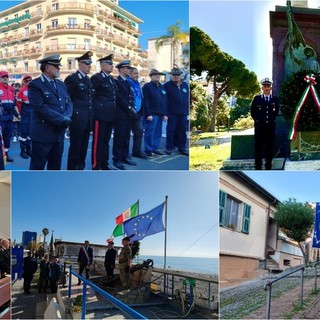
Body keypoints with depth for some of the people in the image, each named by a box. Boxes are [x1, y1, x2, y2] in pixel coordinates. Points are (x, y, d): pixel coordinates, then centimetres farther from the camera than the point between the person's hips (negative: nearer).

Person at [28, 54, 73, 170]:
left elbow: (69, 103, 10)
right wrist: (62, 120, -19)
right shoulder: (35, 85, -9)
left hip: (59, 133, 7)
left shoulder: (61, 84, 15)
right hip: (42, 134, -7)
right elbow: (40, 108, -19)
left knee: (55, 166, 15)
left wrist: (67, 117, -12)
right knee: (37, 166, 1)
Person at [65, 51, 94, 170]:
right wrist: (71, 115, -10)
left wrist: (90, 115, 16)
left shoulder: (88, 79, 16)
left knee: (83, 148, 12)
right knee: (75, 148, -2)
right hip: (77, 119, -8)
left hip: (87, 120, 8)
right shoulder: (72, 78, -8)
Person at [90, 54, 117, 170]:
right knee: (98, 141, -3)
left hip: (110, 114, 8)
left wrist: (113, 110, 15)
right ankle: (96, 166, 1)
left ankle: (105, 164, 21)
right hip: (100, 114, -8)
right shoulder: (96, 78, -8)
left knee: (106, 140, 14)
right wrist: (96, 107, -8)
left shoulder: (112, 79, 17)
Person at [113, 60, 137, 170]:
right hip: (120, 114, -8)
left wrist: (132, 108, 1)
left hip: (128, 114, 8)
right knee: (119, 137, -4)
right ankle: (117, 159, 1)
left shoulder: (127, 82, 18)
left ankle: (125, 157, 19)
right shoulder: (116, 81, -9)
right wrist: (130, 109, -15)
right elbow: (120, 98, -16)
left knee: (126, 136, 11)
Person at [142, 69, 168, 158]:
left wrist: (165, 114, 11)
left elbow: (165, 101, 19)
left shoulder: (162, 87, 19)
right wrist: (148, 114, -16)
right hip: (152, 114, -7)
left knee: (158, 133, 8)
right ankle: (148, 150, 1)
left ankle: (155, 148, 17)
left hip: (160, 114, 7)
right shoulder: (147, 86, -3)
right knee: (150, 133, -5)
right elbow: (146, 102, -10)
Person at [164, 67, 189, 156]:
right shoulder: (167, 85, -2)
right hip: (172, 113, -5)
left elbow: (187, 99, 18)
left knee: (182, 131, 8)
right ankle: (169, 148, 8)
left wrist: (187, 111, 12)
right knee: (171, 131, -1)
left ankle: (182, 148, 17)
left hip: (183, 113, 5)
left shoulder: (185, 85, 14)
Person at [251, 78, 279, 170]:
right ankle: (258, 168, 4)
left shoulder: (275, 99, 6)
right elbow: (253, 113, 11)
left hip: (271, 127, 1)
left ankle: (268, 168, 11)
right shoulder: (256, 99, 2)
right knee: (258, 149, -1)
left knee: (269, 149, 4)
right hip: (259, 128, -1)